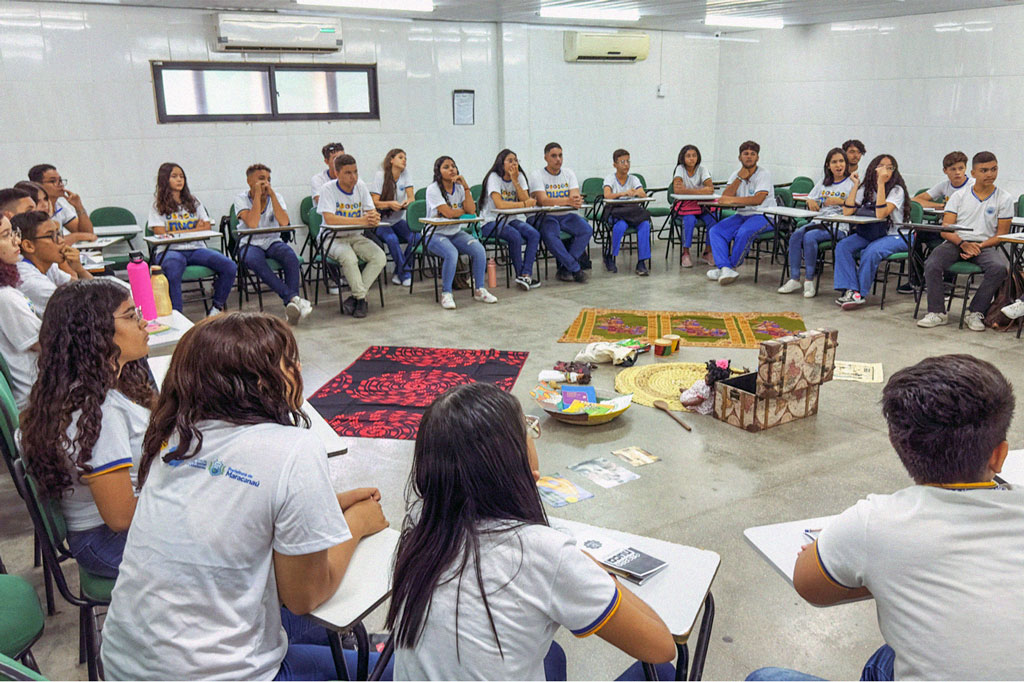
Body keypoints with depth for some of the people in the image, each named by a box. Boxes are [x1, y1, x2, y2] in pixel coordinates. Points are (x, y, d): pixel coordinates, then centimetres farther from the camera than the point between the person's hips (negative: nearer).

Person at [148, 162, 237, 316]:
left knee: (230, 267, -23)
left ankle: (216, 308, -8)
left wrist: (177, 233, -2)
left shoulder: (194, 202, 20)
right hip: (172, 250, -3)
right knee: (172, 273, -41)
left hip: (196, 248, 4)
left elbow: (207, 228, 11)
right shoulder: (158, 207, 9)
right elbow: (161, 234, -4)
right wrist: (195, 229, -1)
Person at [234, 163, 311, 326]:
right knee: (254, 261, -37)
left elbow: (284, 223, -17)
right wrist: (258, 195, -18)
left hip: (273, 242, 2)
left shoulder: (276, 197, 2)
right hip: (250, 244, -2)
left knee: (291, 257, -32)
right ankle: (294, 298, -43)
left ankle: (291, 306, -35)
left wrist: (271, 194, -16)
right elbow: (252, 224, -22)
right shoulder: (241, 198, -3)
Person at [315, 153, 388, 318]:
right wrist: (361, 220, -32)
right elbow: (329, 219, -25)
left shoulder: (360, 186, 2)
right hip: (333, 238, -5)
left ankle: (356, 297, -12)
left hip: (356, 236, 5)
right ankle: (361, 298, -15)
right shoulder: (328, 189, -12)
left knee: (380, 258, -20)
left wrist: (374, 218, -29)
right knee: (349, 258, -35)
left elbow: (372, 212, -2)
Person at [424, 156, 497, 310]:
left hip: (456, 232, 5)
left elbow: (471, 210, -7)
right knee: (451, 253, -35)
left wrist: (466, 187, -11)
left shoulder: (459, 187, 7)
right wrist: (465, 211, -4)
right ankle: (446, 294, -20)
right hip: (435, 234, -5)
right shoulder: (433, 189, -10)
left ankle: (479, 290, -5)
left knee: (479, 250, -20)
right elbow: (448, 213, -21)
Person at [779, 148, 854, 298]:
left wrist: (840, 201, -16)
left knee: (809, 236, -31)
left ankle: (810, 280, -23)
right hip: (818, 221, 6)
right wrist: (811, 202, 2)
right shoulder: (823, 183, 21)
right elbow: (809, 202, 24)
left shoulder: (851, 183, 3)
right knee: (796, 235, -23)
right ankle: (794, 279, -20)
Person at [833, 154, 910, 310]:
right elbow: (847, 212, -9)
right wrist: (855, 185, -10)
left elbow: (881, 214, -26)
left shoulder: (897, 190, -9)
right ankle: (850, 290, -26)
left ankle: (861, 294, -20)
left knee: (871, 251, -34)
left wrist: (881, 183, -27)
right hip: (868, 233, 5)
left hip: (893, 236, -5)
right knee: (842, 246, -21)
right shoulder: (866, 189, 5)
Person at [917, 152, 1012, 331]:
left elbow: (1001, 234, 4)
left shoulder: (1004, 198, 8)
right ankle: (937, 312, -17)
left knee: (999, 268, -32)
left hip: (985, 245, 0)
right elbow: (946, 230, 2)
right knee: (931, 265, -29)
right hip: (956, 242, 0)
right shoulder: (959, 195, 9)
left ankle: (976, 313, -18)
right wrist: (963, 244, -17)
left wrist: (979, 246, -13)